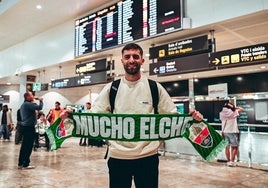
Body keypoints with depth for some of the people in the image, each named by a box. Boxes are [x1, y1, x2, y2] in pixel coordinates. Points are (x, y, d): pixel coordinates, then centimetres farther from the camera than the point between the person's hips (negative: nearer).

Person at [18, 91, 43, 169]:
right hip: (29, 127, -10)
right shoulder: (28, 104, -15)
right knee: (29, 146, -3)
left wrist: (33, 102, 13)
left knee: (24, 146, 14)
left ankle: (20, 164, 20)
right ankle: (26, 164, 3)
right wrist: (40, 100, -6)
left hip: (25, 127, 10)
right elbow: (39, 107, -23)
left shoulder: (23, 104, 17)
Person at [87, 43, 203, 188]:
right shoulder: (111, 88, 2)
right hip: (117, 156, 1)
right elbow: (93, 114, 1)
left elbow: (172, 115, 3)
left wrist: (191, 116, -16)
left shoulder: (155, 87, 0)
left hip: (148, 155, 0)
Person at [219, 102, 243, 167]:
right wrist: (234, 107, 5)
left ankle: (228, 161, 13)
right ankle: (232, 161, -2)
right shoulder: (233, 113, -11)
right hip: (233, 132, -5)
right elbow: (241, 109, -1)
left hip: (225, 132, 5)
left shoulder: (222, 113, 3)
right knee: (234, 147, 3)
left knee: (227, 147, 10)